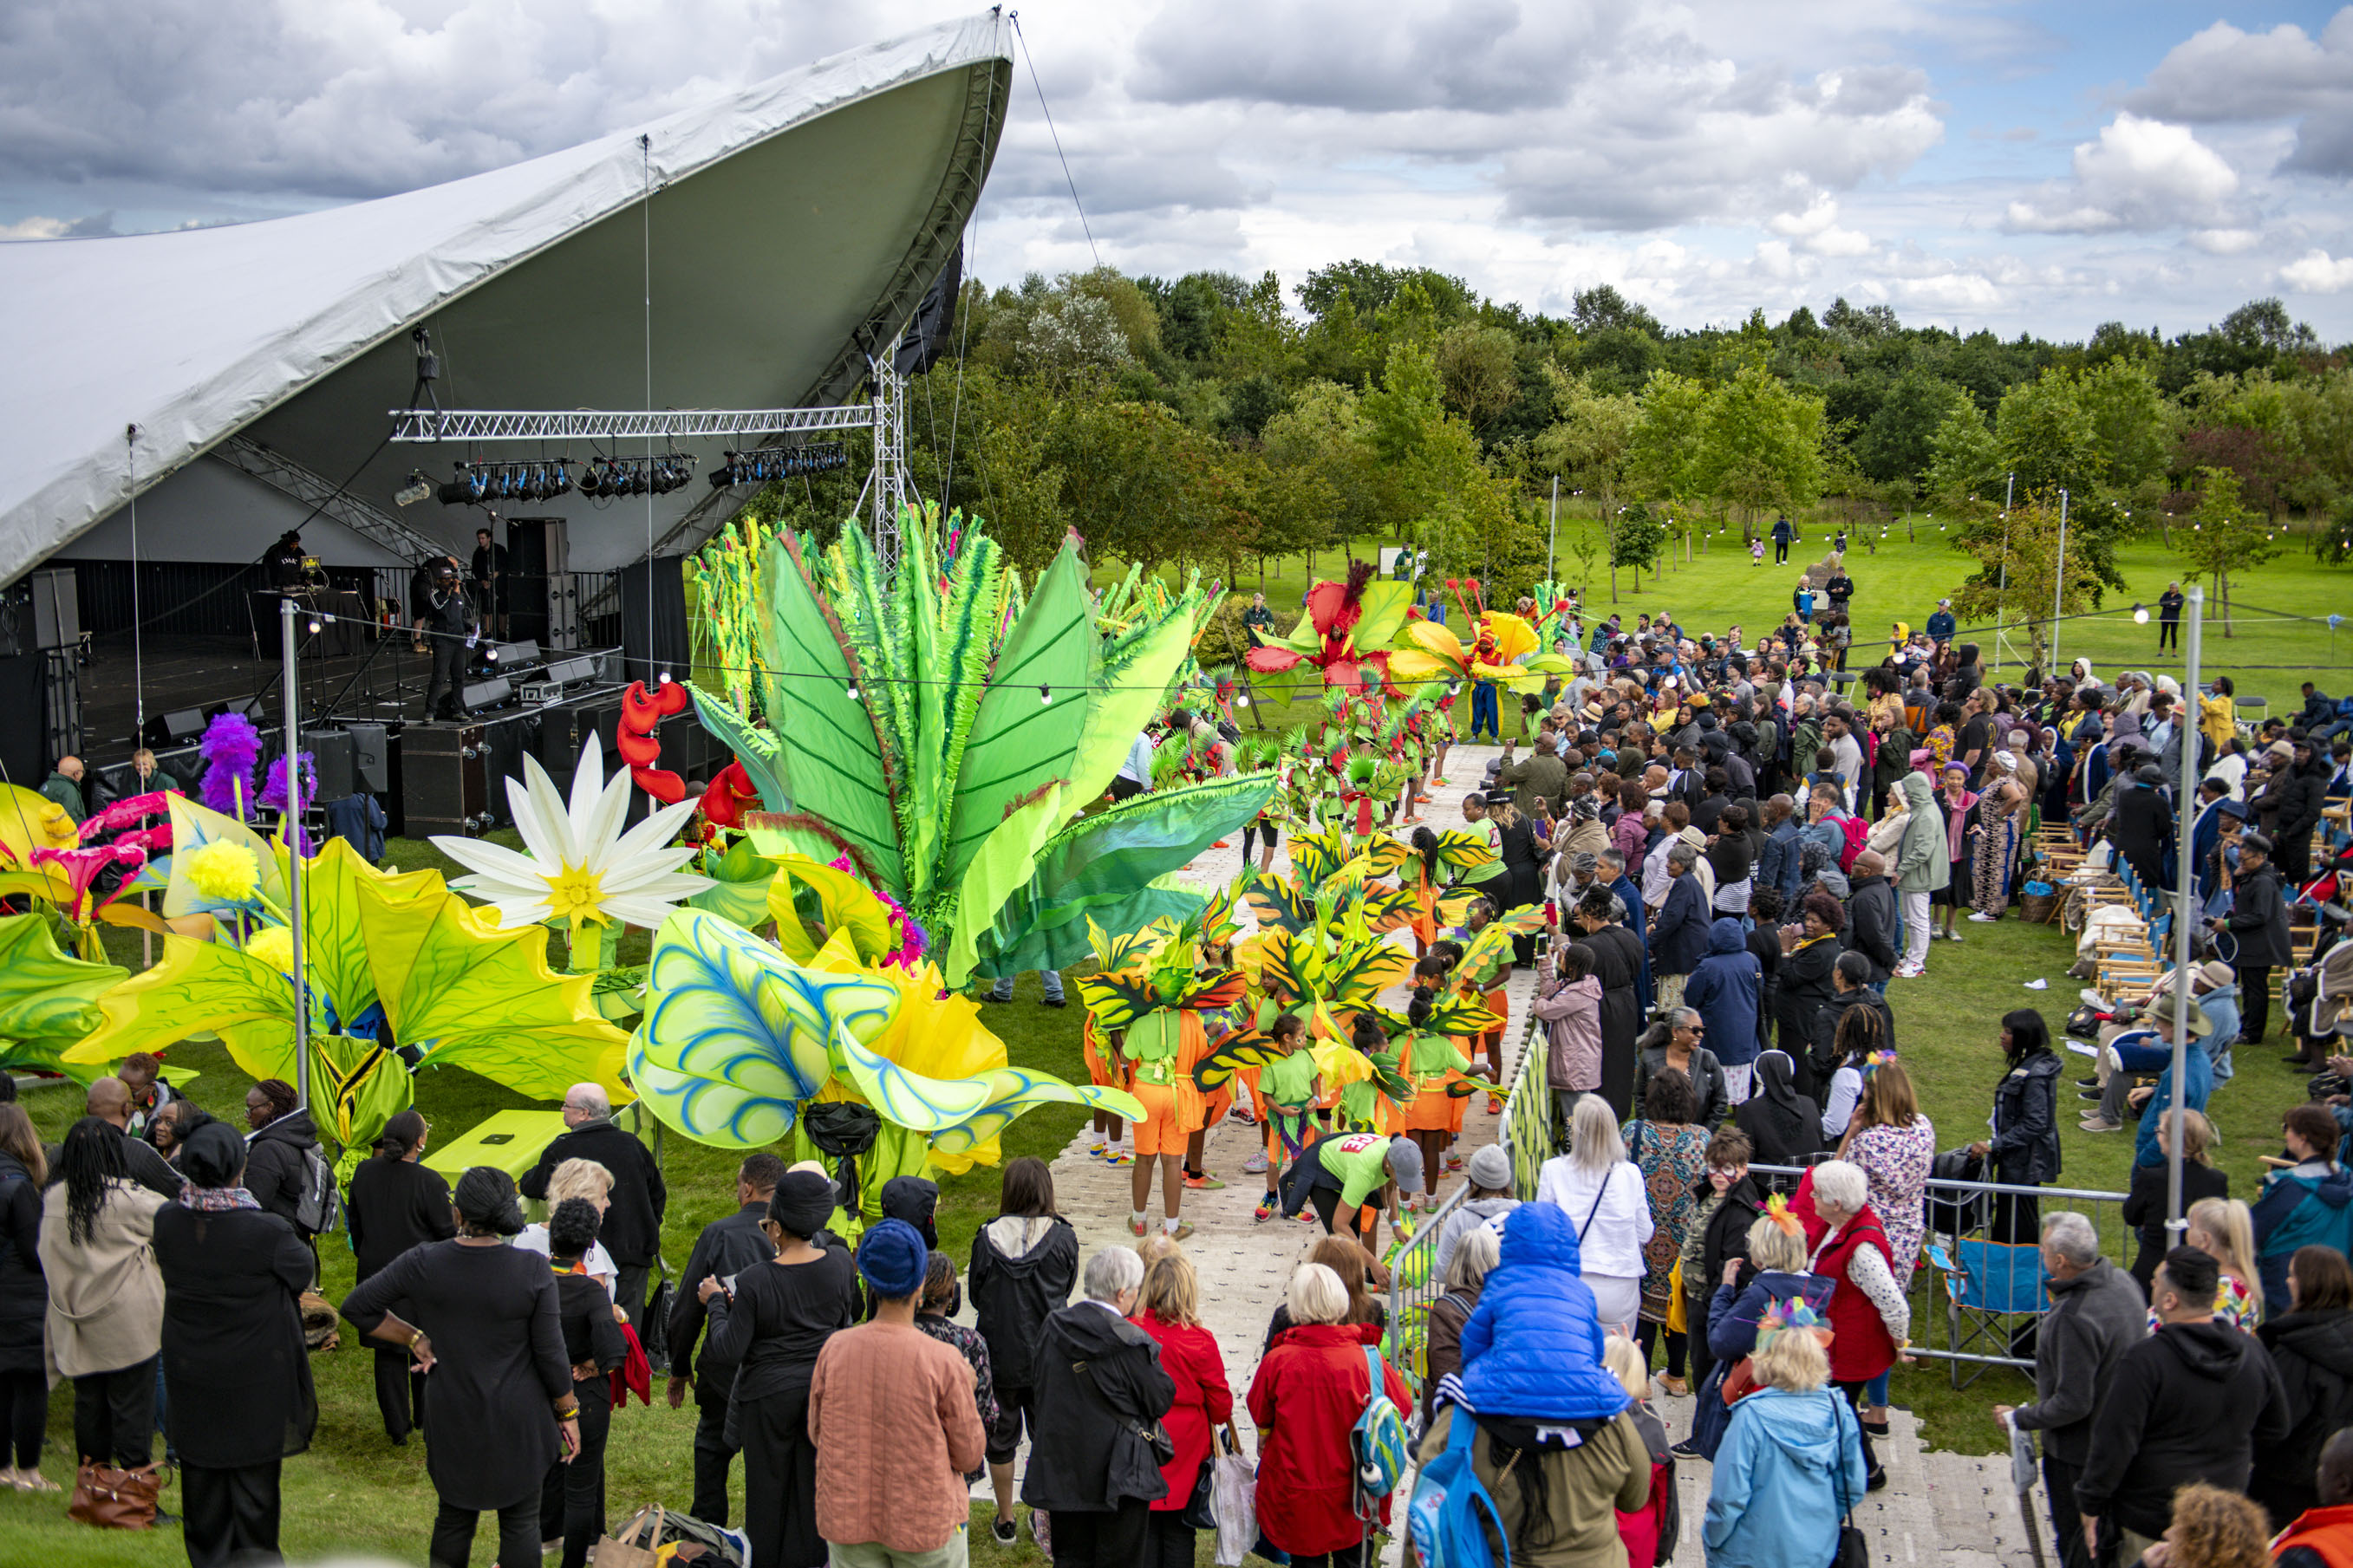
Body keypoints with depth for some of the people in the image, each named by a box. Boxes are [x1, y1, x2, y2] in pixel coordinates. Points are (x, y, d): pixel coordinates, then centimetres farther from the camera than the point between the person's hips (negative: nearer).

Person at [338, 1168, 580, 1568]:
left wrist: (414, 1338, 4)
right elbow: (551, 1354, -10)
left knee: (453, 1519, 18)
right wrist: (568, 1413, 3)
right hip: (518, 1423, -2)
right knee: (521, 1522, 10)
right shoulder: (533, 1270, -16)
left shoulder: (423, 1264, -11)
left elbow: (356, 1307, -2)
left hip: (453, 1421, 2)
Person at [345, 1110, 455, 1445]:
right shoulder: (430, 1182, -22)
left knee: (388, 1352, 13)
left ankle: (396, 1426, 17)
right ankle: (424, 1415, 30)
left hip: (376, 1274, 4)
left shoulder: (364, 1172, -6)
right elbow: (447, 1234, -13)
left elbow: (354, 1221, 8)